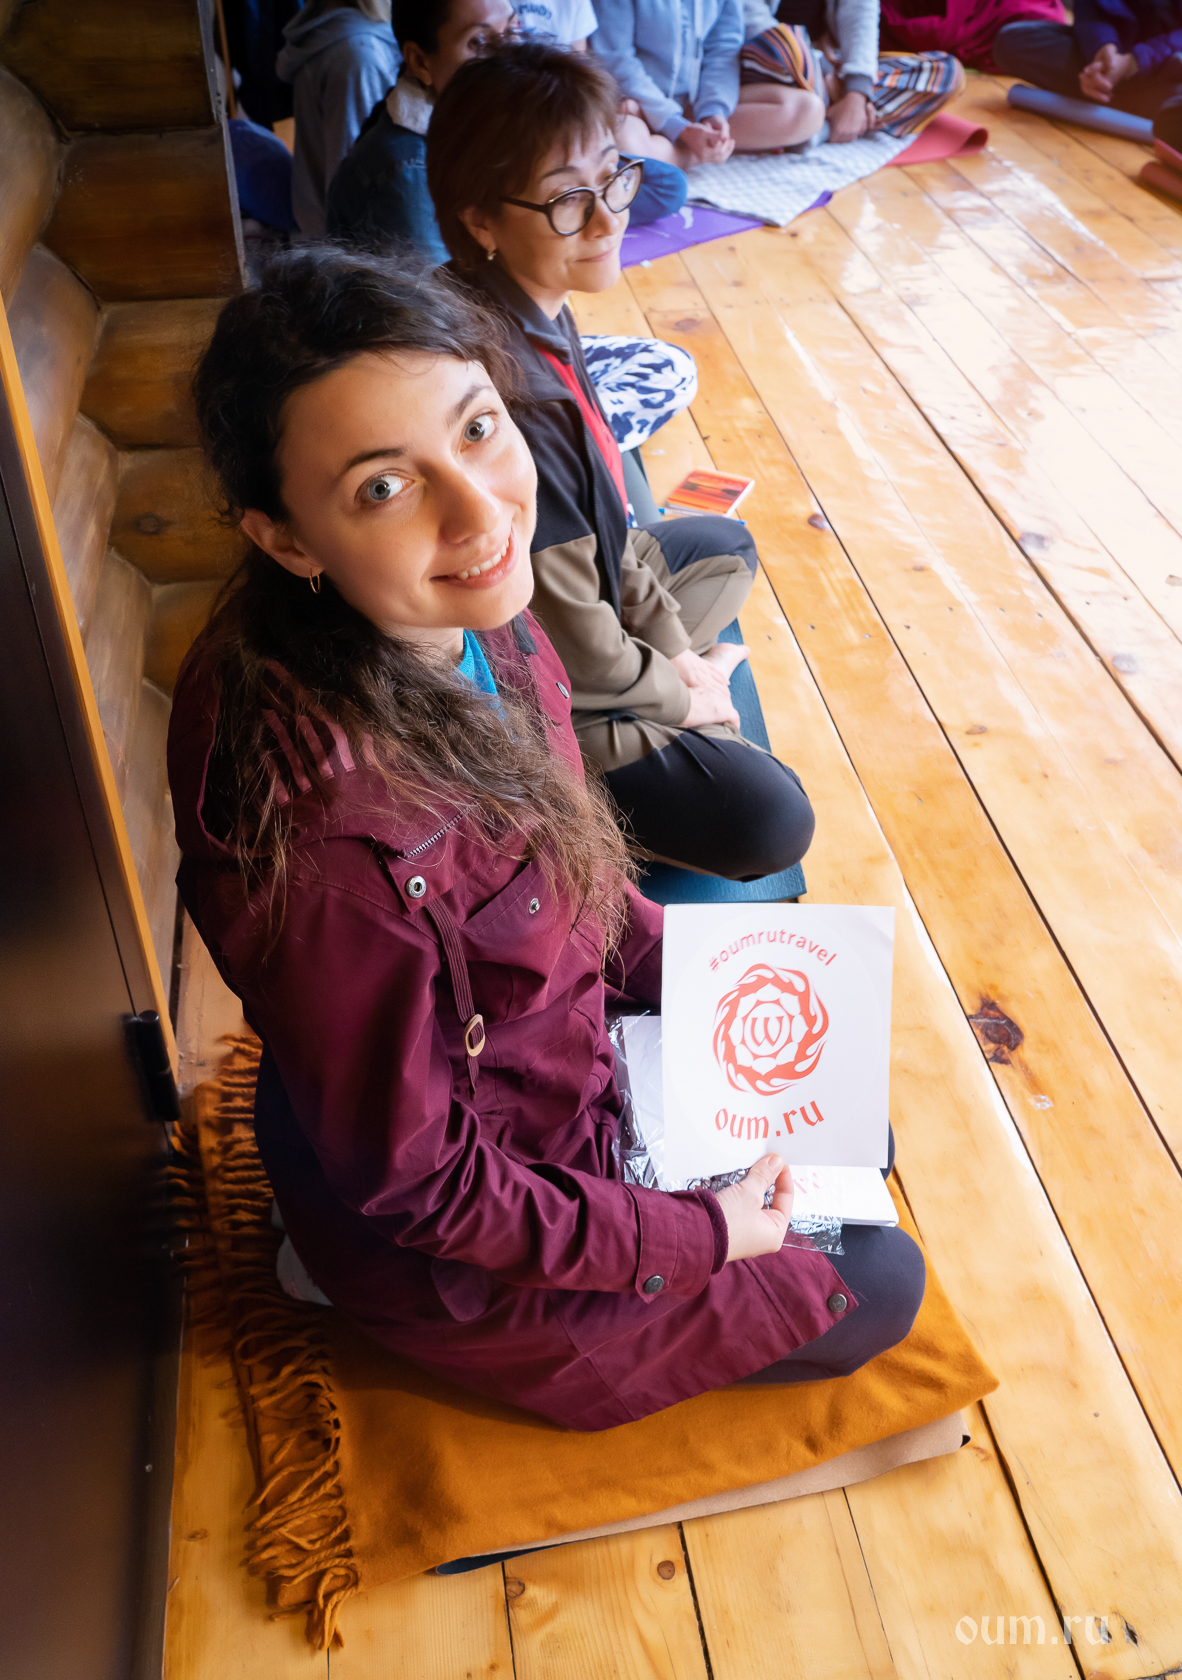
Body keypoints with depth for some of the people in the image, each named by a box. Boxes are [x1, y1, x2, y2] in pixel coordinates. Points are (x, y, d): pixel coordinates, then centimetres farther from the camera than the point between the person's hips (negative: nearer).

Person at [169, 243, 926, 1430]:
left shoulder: (471, 623, -17)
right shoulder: (330, 843, -41)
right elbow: (416, 1185, -26)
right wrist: (698, 1235, -16)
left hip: (564, 1051, 7)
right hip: (454, 1254, -7)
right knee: (879, 1288, 12)